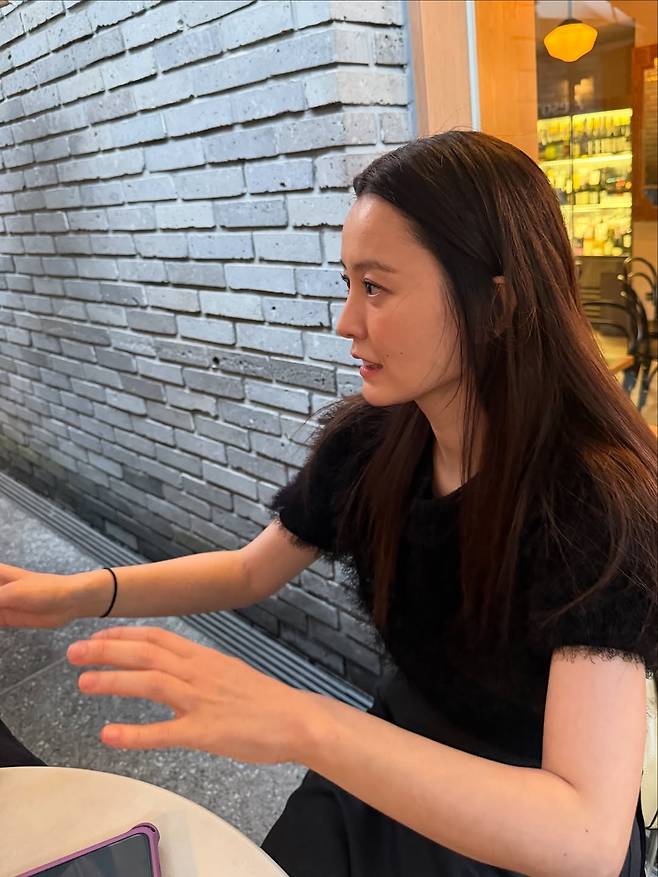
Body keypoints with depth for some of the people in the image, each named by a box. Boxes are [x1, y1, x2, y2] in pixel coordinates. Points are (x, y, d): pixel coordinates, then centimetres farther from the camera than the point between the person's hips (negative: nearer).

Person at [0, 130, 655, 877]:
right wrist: (81, 592, -11)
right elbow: (254, 570, 3)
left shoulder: (594, 500, -30)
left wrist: (304, 725, -45)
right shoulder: (367, 438, -13)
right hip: (402, 769, 4)